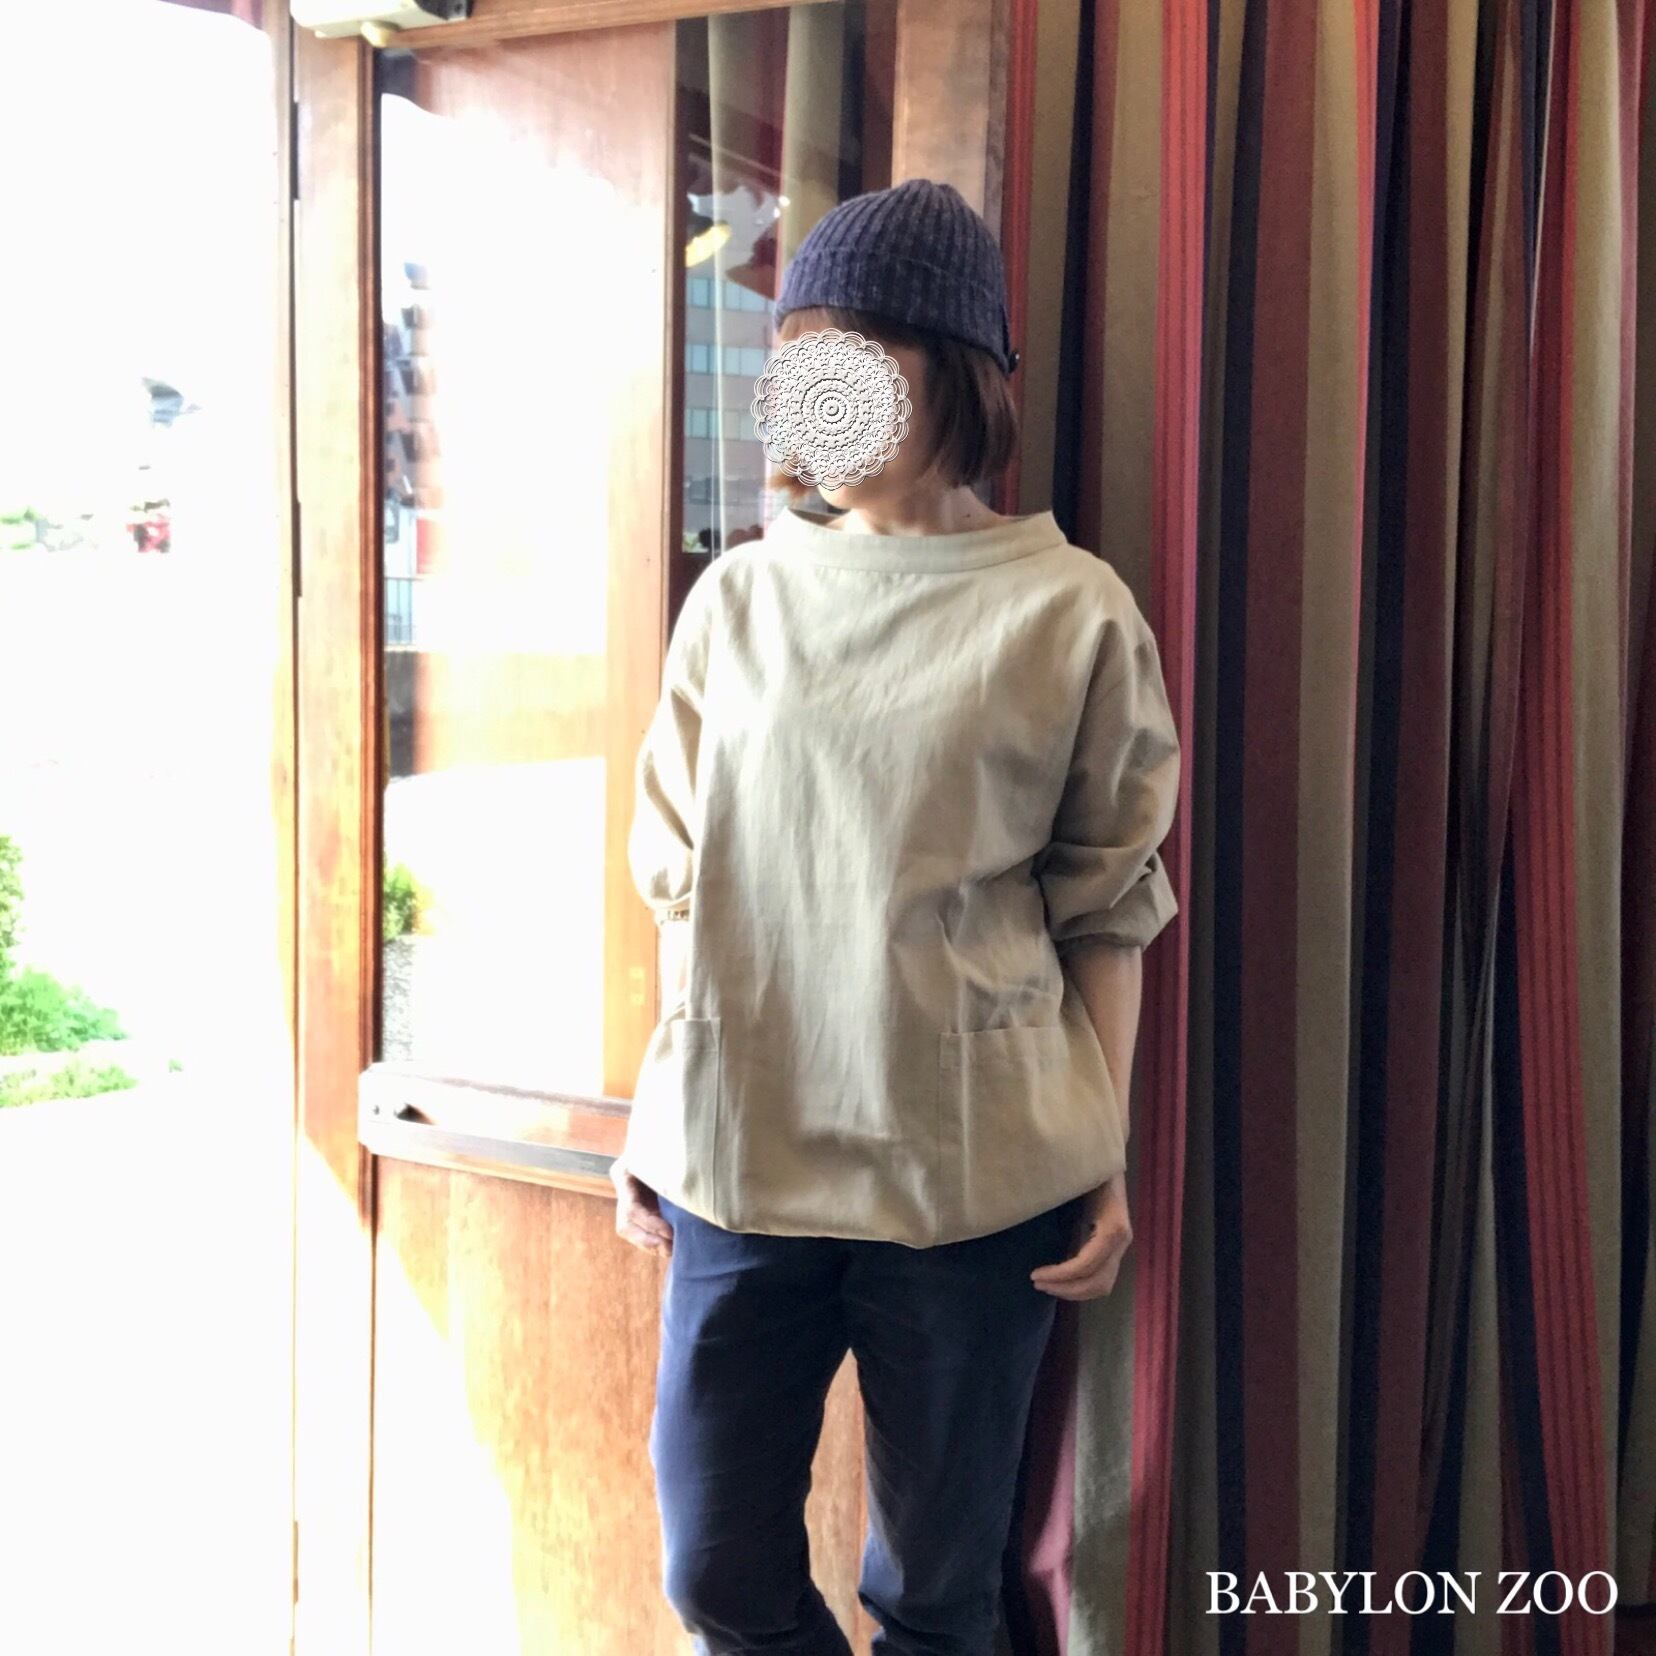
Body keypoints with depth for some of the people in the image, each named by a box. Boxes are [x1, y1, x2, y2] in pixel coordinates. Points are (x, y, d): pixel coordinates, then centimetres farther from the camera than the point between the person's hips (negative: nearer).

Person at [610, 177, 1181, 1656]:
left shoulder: (1069, 611, -2)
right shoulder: (739, 599, 7)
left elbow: (1106, 907, 2)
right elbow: (684, 883, 12)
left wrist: (1107, 1157, -1)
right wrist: (654, 1120, 12)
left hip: (974, 1169, -2)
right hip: (744, 1151, 3)